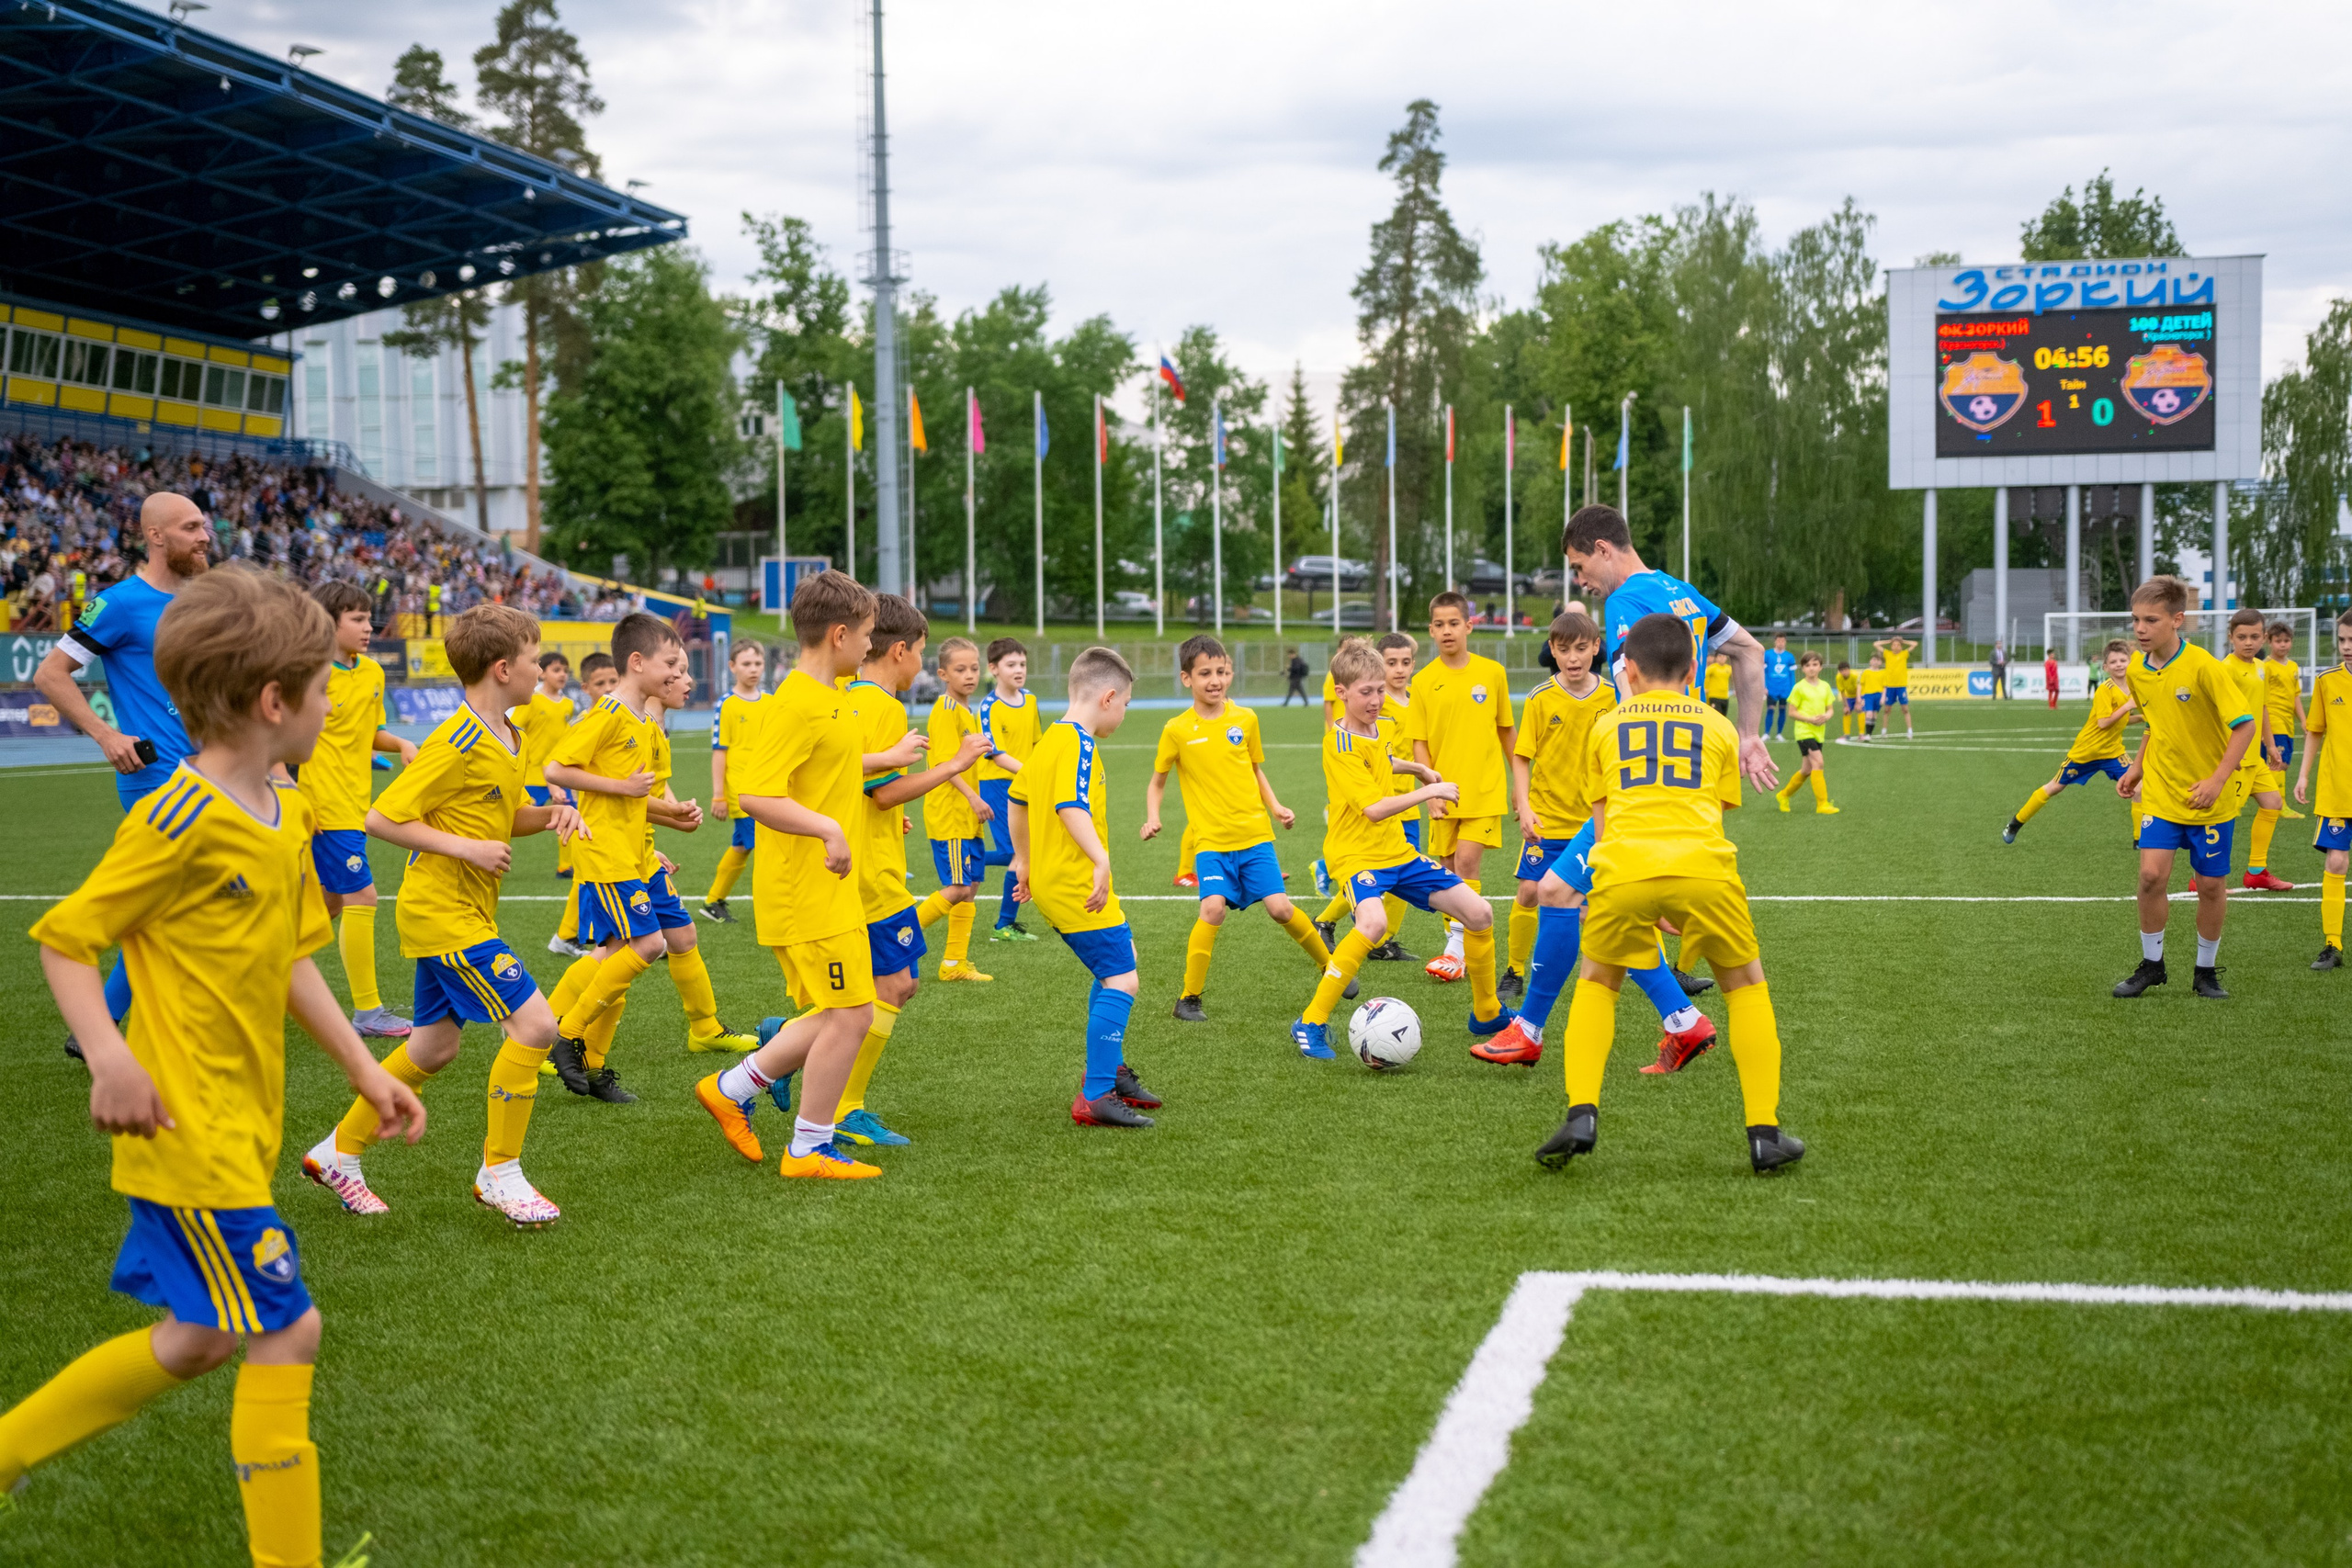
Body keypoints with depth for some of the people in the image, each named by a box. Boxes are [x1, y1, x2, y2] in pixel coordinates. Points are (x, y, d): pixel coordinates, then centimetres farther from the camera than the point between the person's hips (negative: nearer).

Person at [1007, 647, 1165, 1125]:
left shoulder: (1049, 739, 15)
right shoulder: (1079, 744, -15)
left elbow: (1018, 799, 24)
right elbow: (1072, 806, -29)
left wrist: (1023, 860, 33)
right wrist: (1102, 860, -37)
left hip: (1049, 882, 11)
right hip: (1077, 885, -11)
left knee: (1115, 969, 25)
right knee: (1122, 981, -11)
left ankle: (1110, 1070, 35)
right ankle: (1094, 1098, -13)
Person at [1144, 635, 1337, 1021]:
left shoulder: (1245, 719, 4)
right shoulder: (1177, 730, -3)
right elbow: (1157, 782, 10)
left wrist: (1276, 806, 3)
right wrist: (1152, 818, -6)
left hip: (1254, 833, 2)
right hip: (1212, 840, -2)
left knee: (1279, 907, -8)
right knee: (1213, 908, -21)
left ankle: (1330, 965, 18)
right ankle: (1189, 998, -6)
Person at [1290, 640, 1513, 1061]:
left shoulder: (1374, 730, 9)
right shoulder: (1340, 742, -18)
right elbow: (1375, 808, -26)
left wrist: (1416, 767, 29)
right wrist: (1428, 791, -21)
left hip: (1396, 851, 8)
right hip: (1356, 854, -8)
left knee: (1478, 913, 1)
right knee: (1374, 922, -37)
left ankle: (1487, 1014, 22)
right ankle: (1312, 1023, -24)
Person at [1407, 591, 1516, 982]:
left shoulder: (1492, 673, -1)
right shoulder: (1424, 681, -1)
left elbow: (1506, 730, 8)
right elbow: (1419, 742, 1)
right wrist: (1431, 789, -8)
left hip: (1484, 788, -2)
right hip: (1445, 791, 2)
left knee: (1466, 860, -14)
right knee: (1448, 869, 7)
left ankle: (1458, 949, -12)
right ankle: (1456, 947, 20)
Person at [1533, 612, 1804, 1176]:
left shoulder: (1606, 728, 22)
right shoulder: (1719, 728, 22)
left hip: (1623, 871, 0)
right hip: (1703, 869, 0)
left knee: (1597, 985, 24)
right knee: (1745, 985, 21)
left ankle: (1581, 1114, 5)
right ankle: (1764, 1134, 14)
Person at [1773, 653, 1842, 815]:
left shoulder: (1825, 686, 8)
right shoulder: (1799, 688, -6)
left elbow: (1830, 709, 13)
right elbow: (1792, 712, -6)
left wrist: (1827, 716, -10)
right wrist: (1810, 719, -18)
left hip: (1819, 732, 6)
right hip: (1804, 731, -6)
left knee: (1807, 769, 12)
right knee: (1818, 762, -19)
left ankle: (1784, 794, 33)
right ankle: (1822, 804, -17)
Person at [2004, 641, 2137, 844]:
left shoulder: (2132, 687, -1)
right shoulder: (2105, 690, -21)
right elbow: (2103, 722, -28)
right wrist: (2127, 707, -28)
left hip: (2112, 751, 5)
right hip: (2086, 750, -5)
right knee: (2054, 787, 9)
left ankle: (2140, 839, 1)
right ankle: (2016, 823, 26)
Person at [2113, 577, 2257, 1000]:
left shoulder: (2203, 667, -18)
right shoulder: (2138, 671, 0)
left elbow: (2245, 724, -16)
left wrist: (2218, 780, -22)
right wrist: (2137, 769, 9)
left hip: (2210, 799, -4)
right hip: (2161, 794, 4)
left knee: (2209, 884, 5)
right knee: (2151, 873, -11)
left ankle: (2205, 970, 23)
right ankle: (2151, 964, 7)